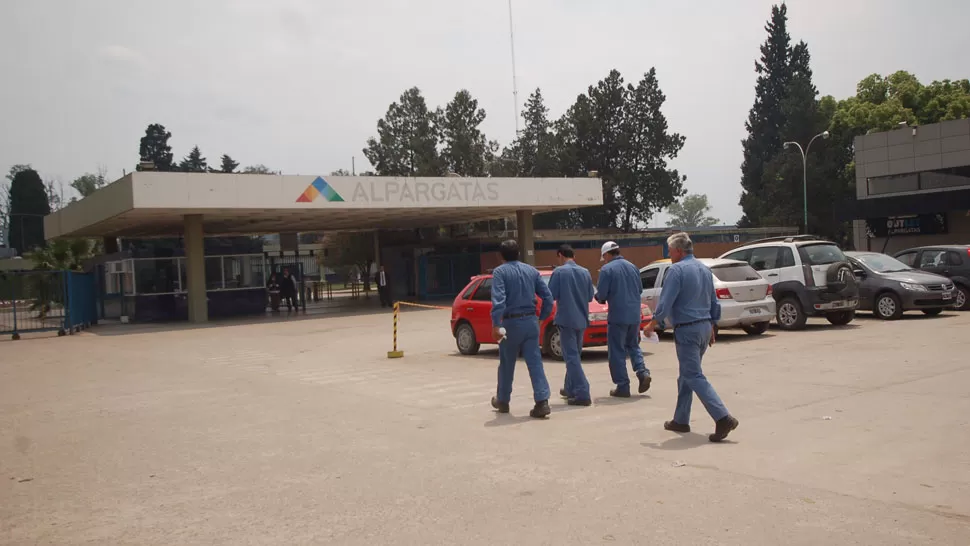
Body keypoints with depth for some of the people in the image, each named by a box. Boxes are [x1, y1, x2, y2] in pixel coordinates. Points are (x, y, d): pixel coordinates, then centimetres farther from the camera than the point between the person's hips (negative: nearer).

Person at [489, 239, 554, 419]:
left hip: (511, 322, -3)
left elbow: (498, 299, -20)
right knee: (535, 362, 1)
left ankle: (502, 401, 28)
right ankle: (542, 401, -10)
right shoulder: (531, 270, 10)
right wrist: (542, 317, 17)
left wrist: (496, 324, -23)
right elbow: (548, 297, 7)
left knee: (507, 364, 12)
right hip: (530, 322, 3)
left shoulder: (500, 272, -5)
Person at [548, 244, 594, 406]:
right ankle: (570, 389, 31)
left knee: (571, 357, -6)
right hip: (581, 319, 6)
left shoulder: (559, 271, -9)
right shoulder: (585, 272, 7)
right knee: (574, 355, 19)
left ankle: (582, 394, -13)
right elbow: (590, 297, 11)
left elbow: (551, 295, -11)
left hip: (566, 319, -6)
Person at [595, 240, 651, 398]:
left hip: (617, 316, -6)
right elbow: (640, 289, 15)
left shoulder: (607, 270, -10)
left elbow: (601, 294, -13)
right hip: (634, 315, 6)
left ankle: (622, 387, 4)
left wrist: (600, 297, 9)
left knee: (617, 352, 3)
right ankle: (643, 373, 2)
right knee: (633, 345, 22)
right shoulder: (633, 267, 8)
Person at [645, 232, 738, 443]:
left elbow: (665, 303, -17)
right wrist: (711, 329, 25)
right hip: (705, 327, 9)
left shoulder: (677, 270, -14)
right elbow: (714, 303, 18)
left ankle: (723, 418, -17)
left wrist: (653, 324, -4)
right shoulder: (705, 269, 13)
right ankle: (681, 420, 23)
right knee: (686, 376, 17)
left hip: (687, 330, -9)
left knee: (694, 377, -8)